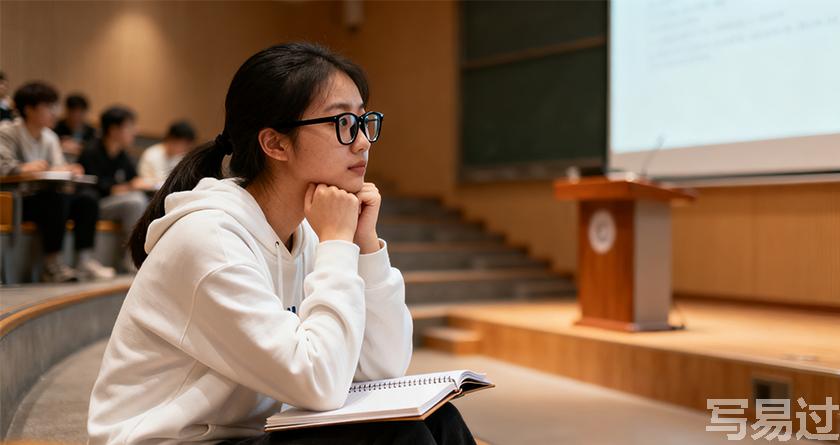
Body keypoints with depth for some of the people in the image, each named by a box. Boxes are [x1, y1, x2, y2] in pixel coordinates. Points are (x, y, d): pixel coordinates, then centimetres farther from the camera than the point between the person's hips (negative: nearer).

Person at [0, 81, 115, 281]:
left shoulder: (50, 137, 13)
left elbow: (58, 171, 7)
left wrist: (68, 171, -14)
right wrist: (23, 168, -34)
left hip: (44, 197, 7)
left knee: (87, 201, -15)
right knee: (55, 199, -34)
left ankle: (85, 261, -18)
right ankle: (52, 266, -31)